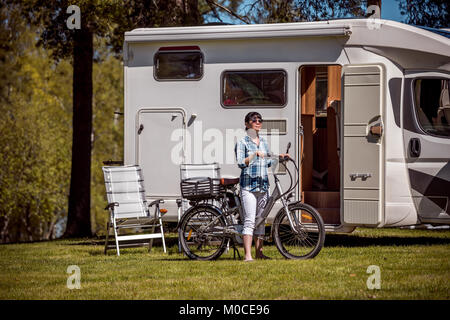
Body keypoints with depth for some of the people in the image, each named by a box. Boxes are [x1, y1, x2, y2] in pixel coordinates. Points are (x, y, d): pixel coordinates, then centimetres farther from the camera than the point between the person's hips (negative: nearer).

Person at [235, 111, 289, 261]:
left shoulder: (263, 142, 16)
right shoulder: (242, 142, -2)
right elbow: (240, 163, -13)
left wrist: (279, 157, 9)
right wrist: (254, 155, -26)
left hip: (263, 185, 6)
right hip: (248, 185, -6)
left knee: (261, 220, 9)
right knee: (249, 220, -13)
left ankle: (259, 252, 17)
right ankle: (247, 255, -16)